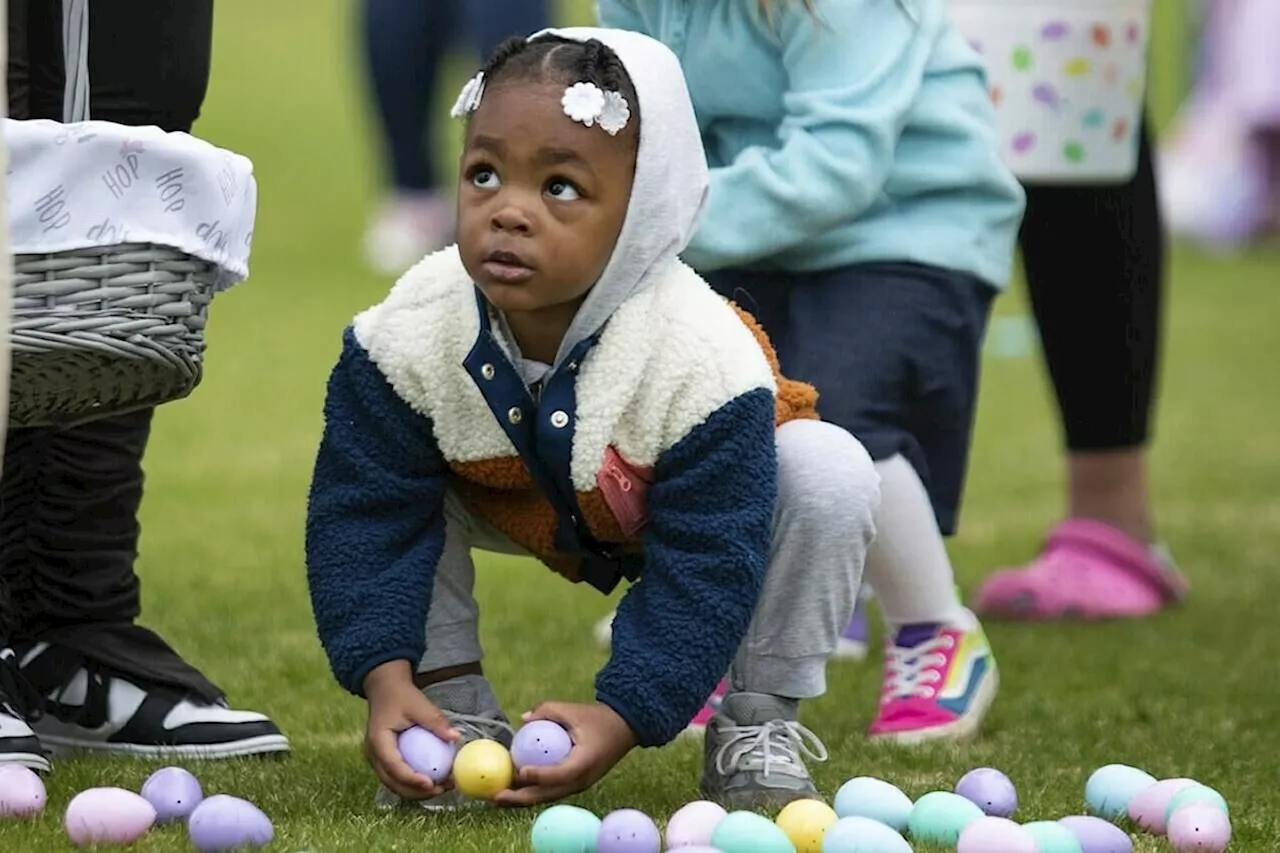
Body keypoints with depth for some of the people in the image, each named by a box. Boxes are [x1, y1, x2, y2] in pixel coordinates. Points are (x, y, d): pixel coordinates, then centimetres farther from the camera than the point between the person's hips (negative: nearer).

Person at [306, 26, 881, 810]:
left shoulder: (703, 361, -40)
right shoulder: (410, 336, -33)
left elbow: (705, 567, -36)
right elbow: (364, 517, -25)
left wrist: (622, 718, -43)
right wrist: (387, 681, -36)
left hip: (694, 508, -2)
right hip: (518, 506, 3)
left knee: (831, 472, -30)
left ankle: (760, 726, -11)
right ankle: (458, 717, -5)